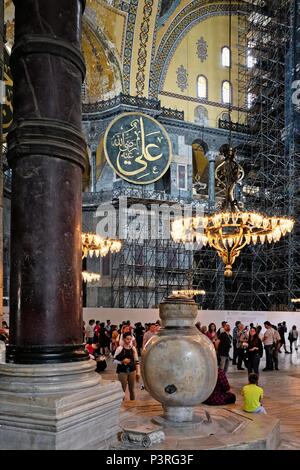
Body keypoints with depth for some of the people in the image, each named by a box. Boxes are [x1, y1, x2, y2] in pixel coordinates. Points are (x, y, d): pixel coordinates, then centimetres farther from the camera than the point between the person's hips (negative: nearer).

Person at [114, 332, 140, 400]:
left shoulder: (133, 348, -1)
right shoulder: (119, 348, -11)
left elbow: (136, 361, 5)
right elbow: (114, 360, -6)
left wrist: (138, 372, 3)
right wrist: (122, 361, -22)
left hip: (132, 371, 3)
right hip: (122, 371, -3)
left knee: (132, 389, 13)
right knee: (122, 389, 2)